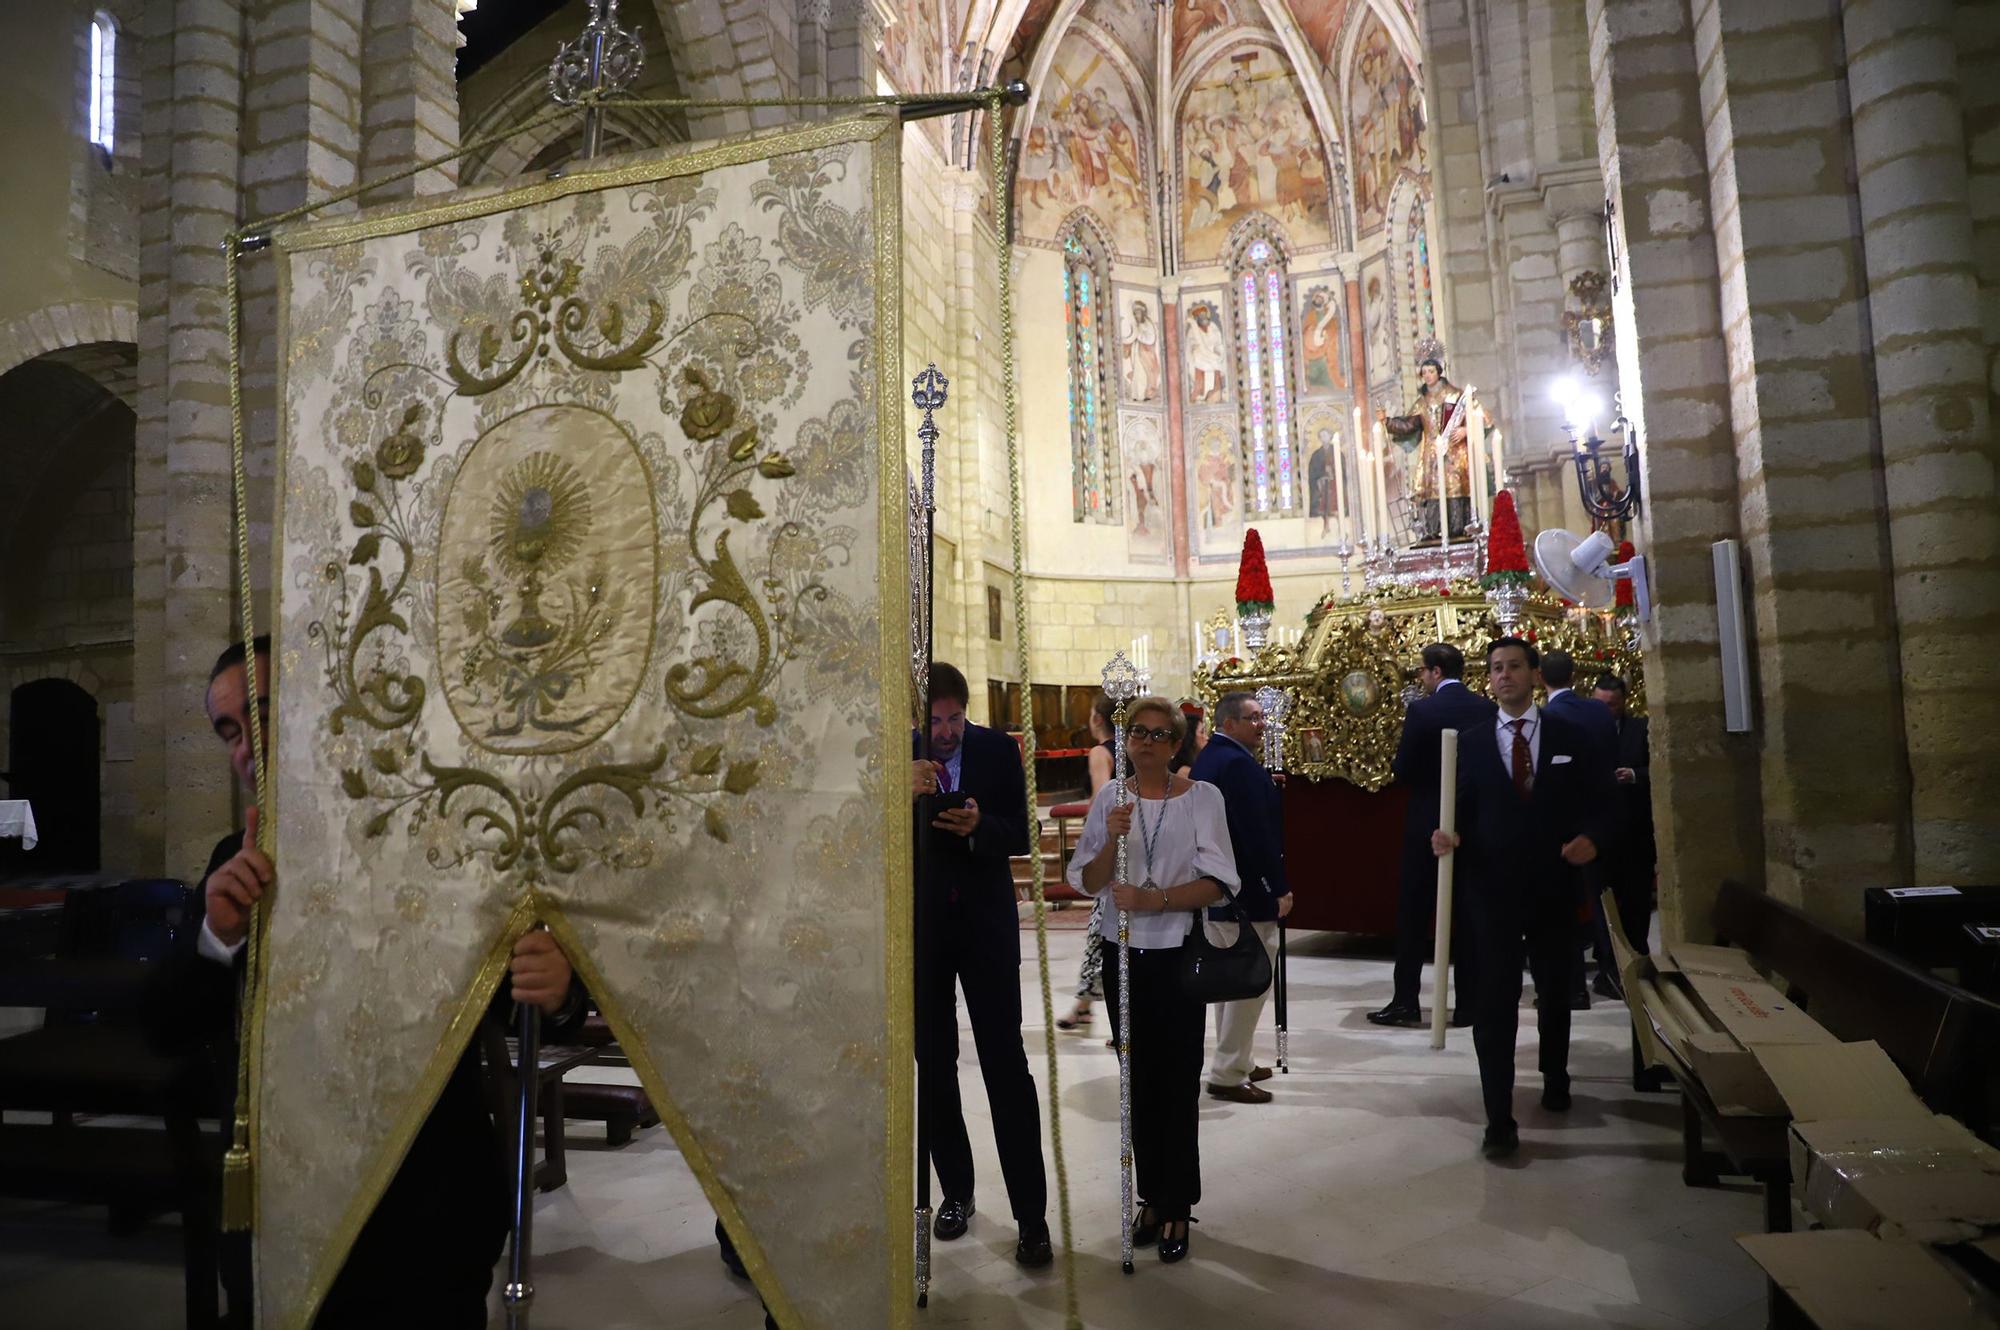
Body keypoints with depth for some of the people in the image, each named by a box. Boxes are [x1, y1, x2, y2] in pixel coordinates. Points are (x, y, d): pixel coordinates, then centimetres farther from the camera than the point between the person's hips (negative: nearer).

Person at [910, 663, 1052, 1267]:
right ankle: (955, 1190, 30)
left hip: (985, 922, -1)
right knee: (933, 1064, 12)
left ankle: (1031, 1213, 5)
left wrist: (977, 826, -24)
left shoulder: (997, 749, -4)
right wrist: (906, 794, -27)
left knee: (1006, 1063, -3)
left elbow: (1019, 837, -3)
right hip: (919, 926, 1)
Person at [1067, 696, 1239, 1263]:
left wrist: (1153, 899, -22)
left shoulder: (1202, 797, -5)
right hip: (1124, 953, 3)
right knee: (1139, 1080, 11)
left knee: (1178, 1083, 0)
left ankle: (1178, 1208, 15)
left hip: (1178, 954, -3)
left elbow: (1215, 884, -10)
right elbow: (1087, 882, 2)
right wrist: (1112, 840, -16)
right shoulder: (1109, 798, 4)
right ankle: (1151, 1197, 26)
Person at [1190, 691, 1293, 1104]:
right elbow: (1258, 831, -23)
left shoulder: (1206, 759, 10)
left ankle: (1235, 1061, 29)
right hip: (1248, 888, -10)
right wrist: (1280, 887, -19)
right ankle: (1228, 1075, 2)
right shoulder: (1239, 763, -20)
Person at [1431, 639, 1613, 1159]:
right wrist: (1448, 836, -19)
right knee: (1493, 1003, -6)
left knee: (1555, 991, 19)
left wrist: (1591, 838, -17)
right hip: (1491, 891, -1)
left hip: (1554, 888, 2)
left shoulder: (1570, 736, 3)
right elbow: (1459, 810, 2)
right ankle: (1499, 1119, -2)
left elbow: (1601, 801, 3)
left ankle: (1555, 1079, 45)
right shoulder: (1469, 743, 3)